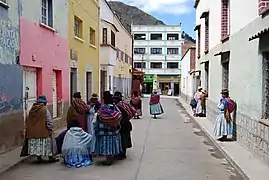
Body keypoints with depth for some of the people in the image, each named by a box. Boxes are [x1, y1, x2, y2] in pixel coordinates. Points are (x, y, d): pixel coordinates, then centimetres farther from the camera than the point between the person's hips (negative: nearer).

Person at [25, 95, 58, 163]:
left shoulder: (32, 110, 6)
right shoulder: (44, 109, -12)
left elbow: (27, 121, 12)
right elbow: (49, 121, -15)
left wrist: (28, 129, 20)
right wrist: (50, 130, -7)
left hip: (33, 131, 5)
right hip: (43, 131, -5)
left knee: (37, 144, 12)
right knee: (48, 143, 5)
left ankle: (39, 158, 17)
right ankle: (51, 157, 12)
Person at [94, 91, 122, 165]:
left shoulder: (102, 108, -15)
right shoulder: (115, 107, -2)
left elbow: (99, 119, -15)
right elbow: (118, 119, 2)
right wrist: (117, 128, 12)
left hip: (104, 130, -5)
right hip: (113, 130, 5)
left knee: (106, 144, 3)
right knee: (112, 144, 14)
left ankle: (108, 160, 9)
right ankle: (111, 159, 23)